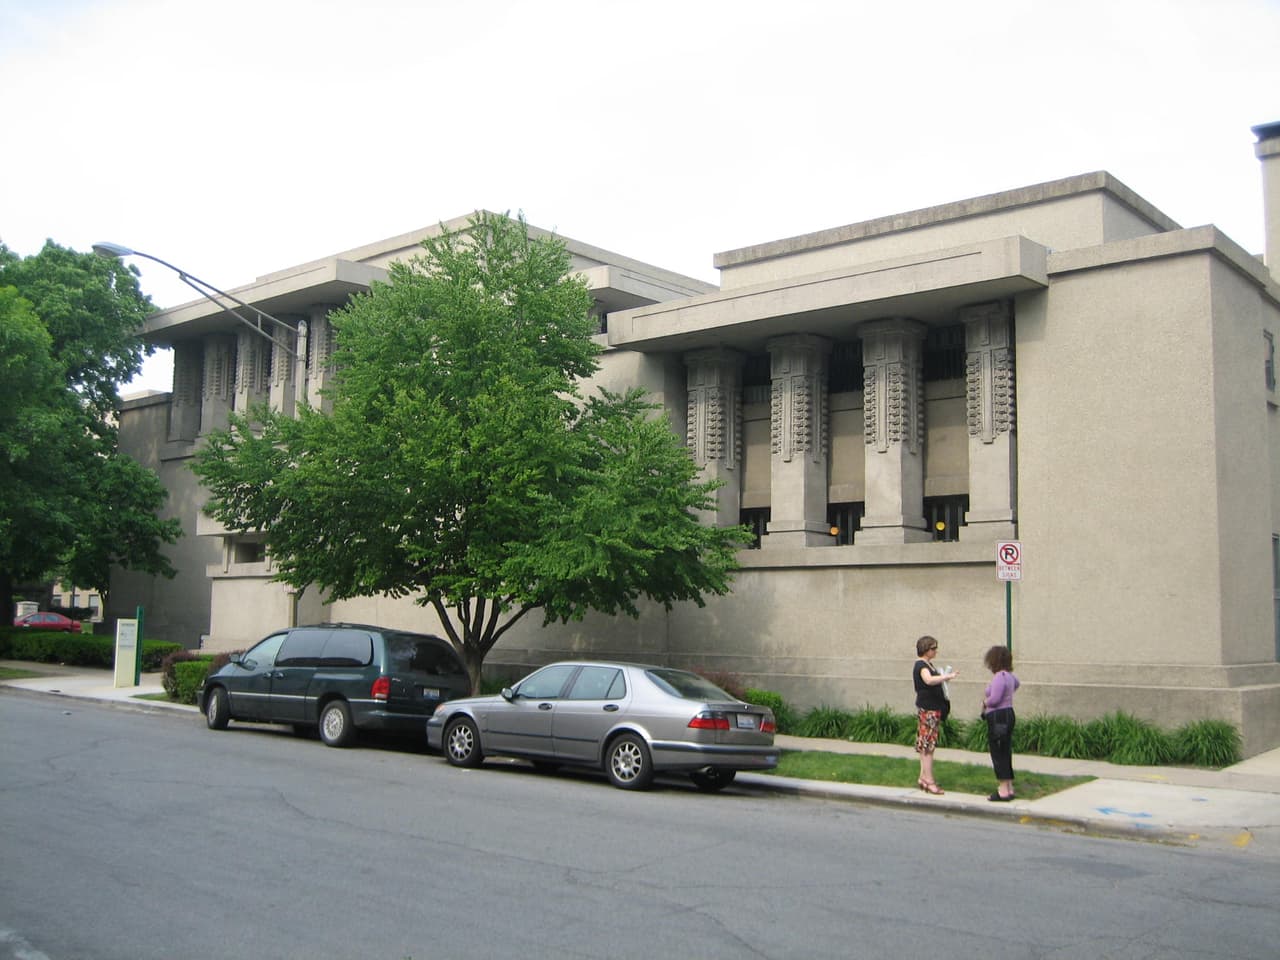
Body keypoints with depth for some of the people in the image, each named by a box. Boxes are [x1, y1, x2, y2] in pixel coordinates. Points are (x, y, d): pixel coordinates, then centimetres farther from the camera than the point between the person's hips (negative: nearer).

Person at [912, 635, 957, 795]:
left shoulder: (928, 664, 16)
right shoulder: (921, 665, -14)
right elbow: (929, 680, -33)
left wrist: (944, 677, 10)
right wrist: (947, 676, -32)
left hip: (933, 708, 10)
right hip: (927, 709, -10)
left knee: (925, 745, 11)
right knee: (928, 745, -9)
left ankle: (923, 777, 15)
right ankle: (929, 781, -9)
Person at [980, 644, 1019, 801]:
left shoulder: (999, 677, -19)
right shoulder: (1009, 675, 12)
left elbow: (994, 699, -25)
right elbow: (1016, 683, 37)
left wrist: (984, 703, -5)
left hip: (998, 718, -10)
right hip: (1008, 714, 10)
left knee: (998, 754, -4)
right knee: (1006, 753, 14)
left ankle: (1003, 791, -2)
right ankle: (1009, 788, 19)